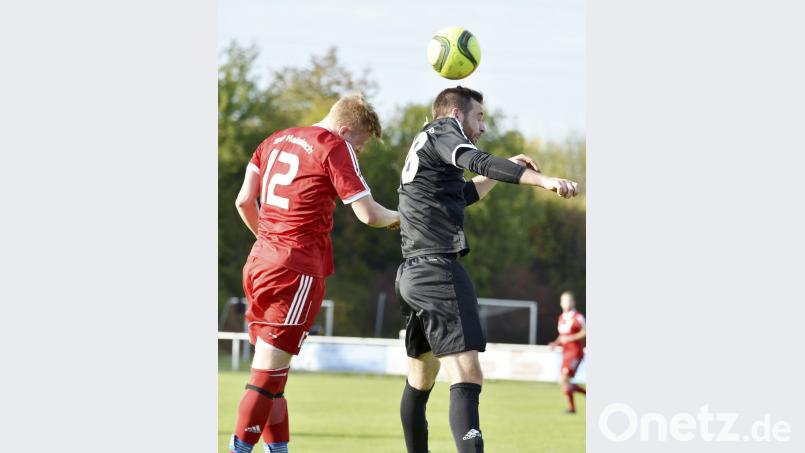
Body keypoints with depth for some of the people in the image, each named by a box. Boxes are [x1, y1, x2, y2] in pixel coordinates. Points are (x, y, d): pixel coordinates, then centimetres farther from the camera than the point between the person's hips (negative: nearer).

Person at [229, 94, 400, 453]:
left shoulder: (275, 141, 16)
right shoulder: (335, 148, -5)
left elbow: (243, 201, 14)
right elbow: (368, 214, -9)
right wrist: (398, 218, 11)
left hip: (259, 262, 7)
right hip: (298, 270, -7)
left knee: (273, 370, 11)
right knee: (268, 373, -7)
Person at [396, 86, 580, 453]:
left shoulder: (422, 148, 25)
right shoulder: (441, 130, -2)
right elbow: (478, 162, -23)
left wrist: (506, 169, 34)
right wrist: (541, 179, -34)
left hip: (411, 273, 10)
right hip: (438, 270, -10)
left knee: (420, 379, 21)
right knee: (466, 380, -22)